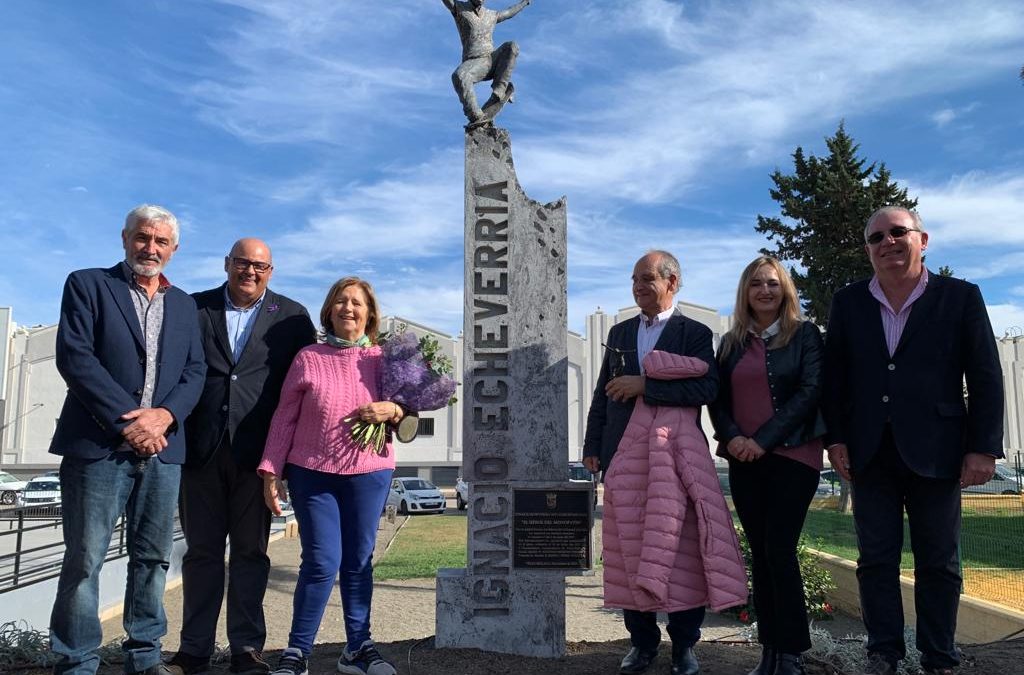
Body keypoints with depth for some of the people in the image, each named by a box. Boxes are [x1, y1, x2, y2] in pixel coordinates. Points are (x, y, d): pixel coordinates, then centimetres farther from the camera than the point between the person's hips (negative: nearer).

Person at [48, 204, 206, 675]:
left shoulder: (183, 304, 17)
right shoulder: (87, 284, 5)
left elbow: (195, 370, 10)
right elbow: (74, 356, -7)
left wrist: (165, 414, -10)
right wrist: (125, 422, -14)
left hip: (162, 446, 4)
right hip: (99, 443, -4)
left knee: (153, 557, 9)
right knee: (84, 559, 0)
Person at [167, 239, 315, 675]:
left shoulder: (291, 316, 6)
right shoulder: (194, 308, 9)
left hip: (257, 451, -1)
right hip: (201, 447, 1)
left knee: (251, 552, 6)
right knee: (202, 550, 9)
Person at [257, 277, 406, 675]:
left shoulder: (384, 360, 4)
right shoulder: (308, 358, 1)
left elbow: (409, 415, 11)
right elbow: (284, 418, 4)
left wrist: (394, 411, -12)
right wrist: (270, 471, 0)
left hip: (369, 473, 2)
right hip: (312, 473, -1)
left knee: (359, 562, 9)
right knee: (322, 562, -5)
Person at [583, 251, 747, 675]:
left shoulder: (695, 333, 2)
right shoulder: (620, 332, 16)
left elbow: (707, 388, -13)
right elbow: (603, 393, 16)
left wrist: (645, 385, -16)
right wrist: (592, 445, 9)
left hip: (675, 455, -4)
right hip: (624, 453, 4)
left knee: (681, 548, -1)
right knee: (630, 548, 5)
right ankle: (642, 641, 17)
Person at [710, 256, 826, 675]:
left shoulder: (805, 335, 2)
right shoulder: (731, 343, 13)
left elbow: (811, 391, -8)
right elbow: (718, 399, 10)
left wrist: (764, 439, -15)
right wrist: (732, 437, -10)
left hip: (792, 455, -4)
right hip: (744, 462, 4)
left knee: (779, 549, -9)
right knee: (759, 553, 6)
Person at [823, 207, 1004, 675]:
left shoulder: (960, 297, 0)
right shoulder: (848, 303, 6)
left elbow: (985, 377, -2)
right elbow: (834, 376, 7)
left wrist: (983, 447, -7)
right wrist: (835, 438, 1)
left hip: (935, 453, -2)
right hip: (870, 453, 2)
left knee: (939, 564, 9)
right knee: (876, 560, 8)